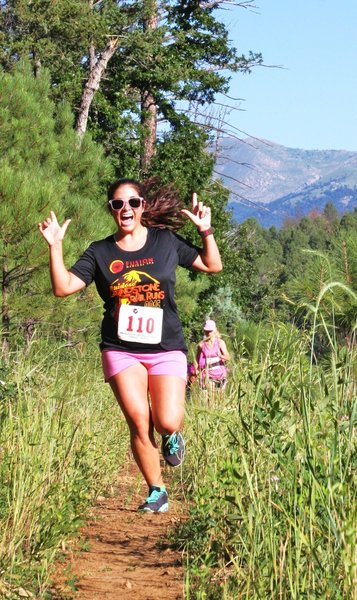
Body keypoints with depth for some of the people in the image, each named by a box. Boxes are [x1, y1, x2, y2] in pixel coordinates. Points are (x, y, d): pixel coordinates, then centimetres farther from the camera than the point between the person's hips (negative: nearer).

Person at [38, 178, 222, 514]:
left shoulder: (166, 241, 5)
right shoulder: (100, 252, 5)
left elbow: (212, 266, 10)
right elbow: (63, 287, -3)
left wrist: (206, 231, -3)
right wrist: (55, 246, -11)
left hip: (166, 349, 0)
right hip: (121, 350, 1)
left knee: (167, 423, -15)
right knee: (139, 422, -9)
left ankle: (172, 436, 24)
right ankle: (156, 492, 9)